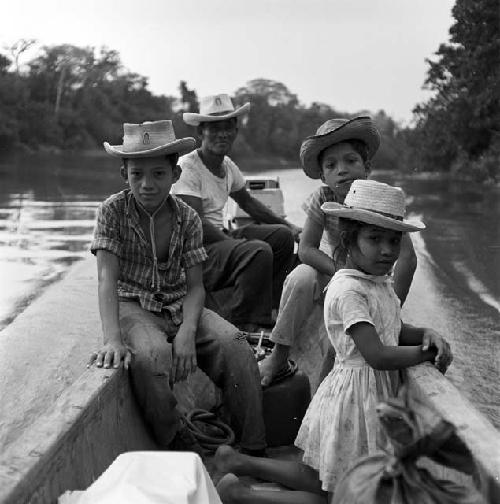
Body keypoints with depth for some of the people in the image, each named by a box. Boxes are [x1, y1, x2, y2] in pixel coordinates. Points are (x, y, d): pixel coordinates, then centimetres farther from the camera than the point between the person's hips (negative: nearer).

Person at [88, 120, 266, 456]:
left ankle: (253, 451, -12)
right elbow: (107, 279, -18)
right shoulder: (113, 211, -9)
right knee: (152, 356, -36)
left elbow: (195, 286, -3)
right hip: (133, 307, -3)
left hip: (180, 306, 3)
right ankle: (179, 447, -13)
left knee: (235, 346, -22)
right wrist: (113, 339, -33)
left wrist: (187, 331, -24)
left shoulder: (188, 218, -2)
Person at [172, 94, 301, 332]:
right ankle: (236, 325, -17)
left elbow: (247, 201, 24)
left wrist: (290, 227, 17)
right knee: (259, 252, -29)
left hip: (220, 236, 9)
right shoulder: (187, 167, -16)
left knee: (281, 235, 5)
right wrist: (235, 243, -24)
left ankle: (264, 311, 9)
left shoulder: (228, 165, 10)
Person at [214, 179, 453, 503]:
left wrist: (426, 334, -2)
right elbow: (378, 356, -28)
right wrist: (429, 352, -15)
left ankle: (242, 463, 29)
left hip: (377, 393, 9)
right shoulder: (348, 290, -23)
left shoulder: (382, 282, 7)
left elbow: (395, 331, 19)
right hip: (356, 396, -9)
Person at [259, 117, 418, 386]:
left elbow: (407, 258, -29)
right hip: (330, 269, 1)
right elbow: (306, 249, -20)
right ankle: (279, 357, -18)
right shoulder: (322, 199, -17)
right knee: (300, 279, -32)